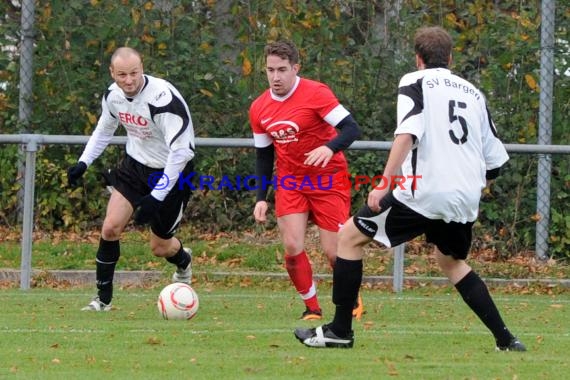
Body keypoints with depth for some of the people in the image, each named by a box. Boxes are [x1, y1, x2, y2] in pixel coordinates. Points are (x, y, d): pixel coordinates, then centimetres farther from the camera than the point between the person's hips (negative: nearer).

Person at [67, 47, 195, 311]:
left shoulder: (163, 99, -31)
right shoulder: (113, 95, -8)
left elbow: (181, 151, -30)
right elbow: (104, 130, 14)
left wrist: (156, 197, -32)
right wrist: (83, 163, 0)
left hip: (171, 172, -5)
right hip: (135, 165, 5)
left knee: (159, 246, 5)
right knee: (110, 227, -11)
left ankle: (183, 262, 43)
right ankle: (103, 298, 2)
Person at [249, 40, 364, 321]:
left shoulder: (316, 93, -16)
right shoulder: (259, 109, 1)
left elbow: (351, 129, -20)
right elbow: (263, 155, 13)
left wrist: (329, 148, -40)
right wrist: (261, 198, 5)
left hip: (328, 179, -4)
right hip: (290, 181, 4)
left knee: (333, 252, -6)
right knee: (292, 247, -12)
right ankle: (312, 308, 4)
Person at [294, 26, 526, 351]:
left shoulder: (415, 82, 3)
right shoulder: (474, 93, 19)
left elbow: (407, 134, -15)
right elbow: (495, 162, 18)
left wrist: (384, 185, -18)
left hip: (423, 193, -6)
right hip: (465, 201, 6)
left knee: (350, 237, 9)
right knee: (451, 261, 30)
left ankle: (340, 330, 5)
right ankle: (505, 339, 21)